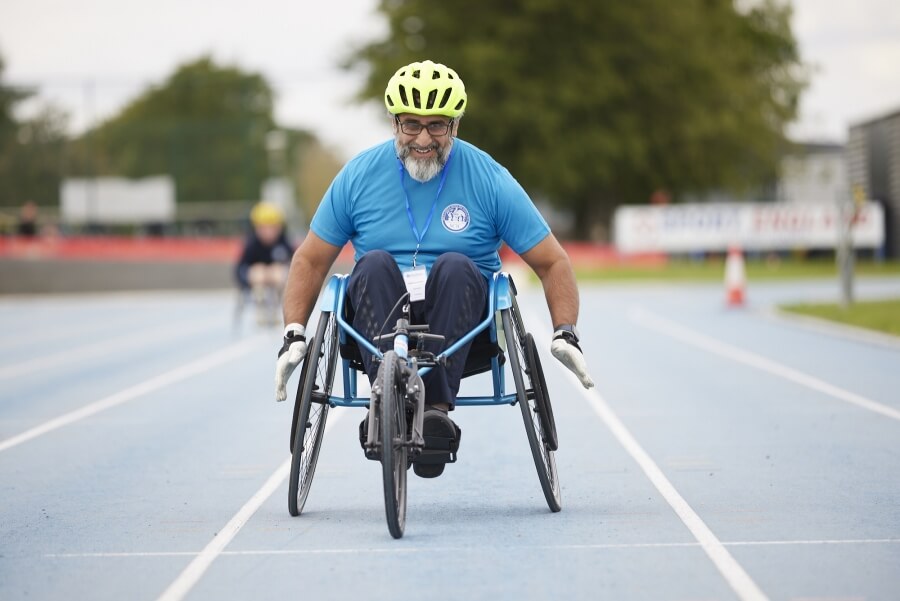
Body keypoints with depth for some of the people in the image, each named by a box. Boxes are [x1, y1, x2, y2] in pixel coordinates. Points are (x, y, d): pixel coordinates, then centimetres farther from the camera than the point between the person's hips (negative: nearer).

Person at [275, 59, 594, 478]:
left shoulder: (490, 179, 0)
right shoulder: (359, 176, 3)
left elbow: (552, 262, 4)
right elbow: (310, 260, 10)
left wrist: (565, 334, -10)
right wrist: (294, 335, -2)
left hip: (461, 324, -1)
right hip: (379, 319, 1)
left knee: (455, 266, -32)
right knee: (375, 264, -30)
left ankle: (436, 407, -40)